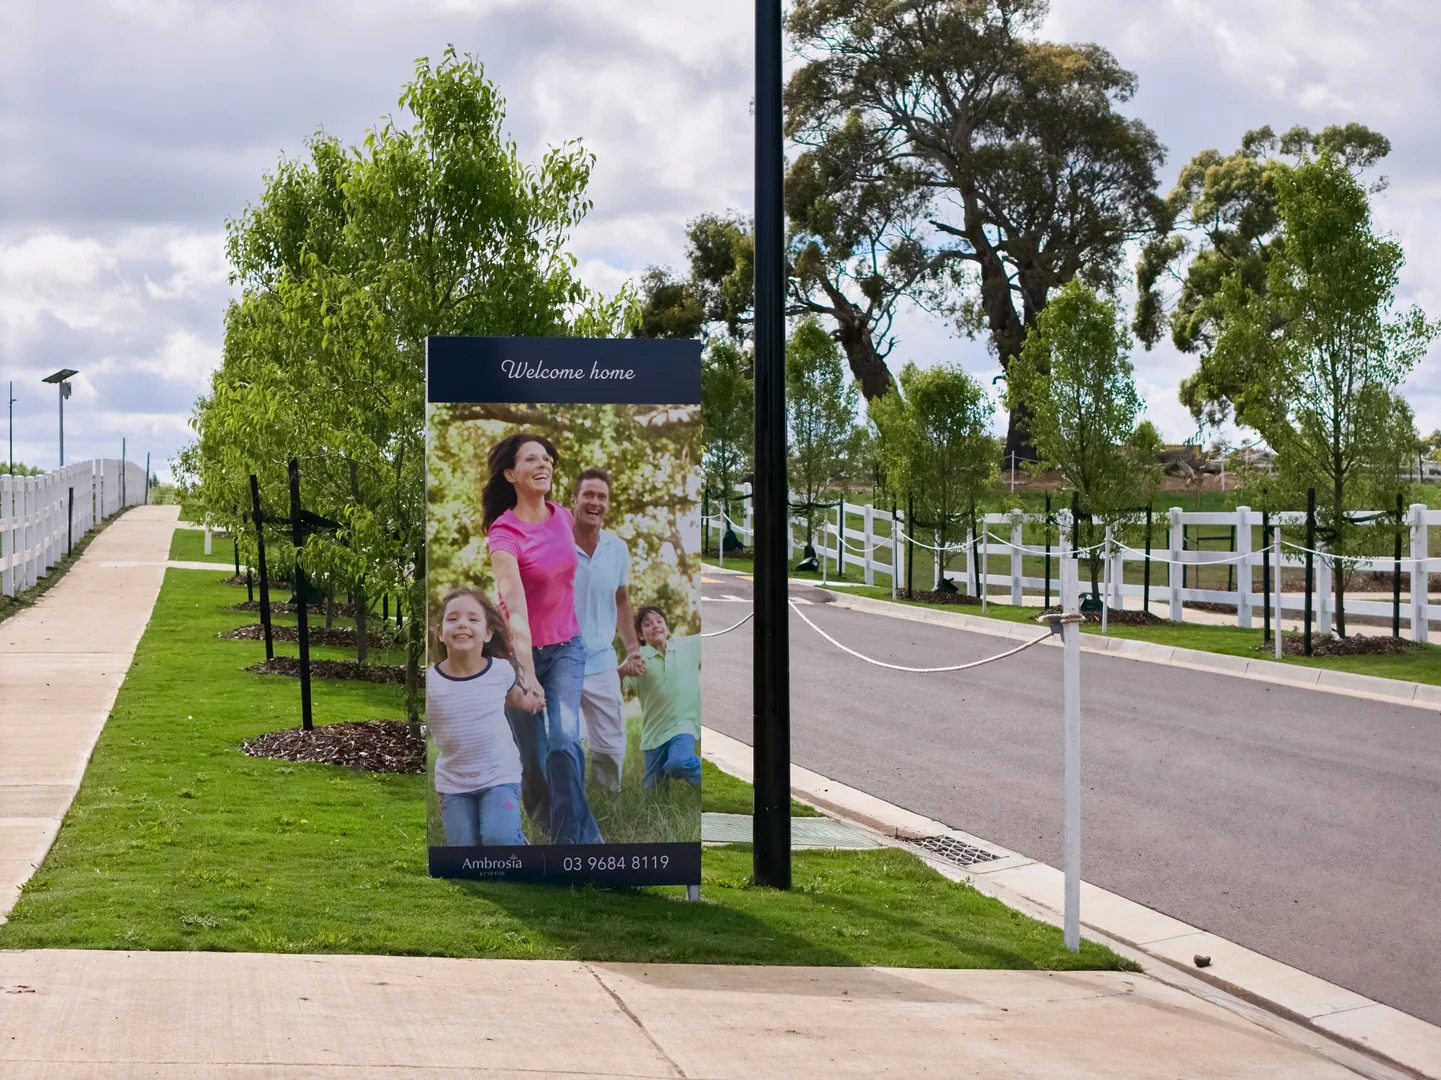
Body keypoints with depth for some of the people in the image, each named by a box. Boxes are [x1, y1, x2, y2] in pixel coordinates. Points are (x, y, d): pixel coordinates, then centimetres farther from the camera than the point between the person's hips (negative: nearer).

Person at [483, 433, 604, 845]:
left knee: (565, 740, -19)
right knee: (534, 756, 4)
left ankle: (572, 840, -15)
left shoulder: (563, 518, -3)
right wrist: (527, 674, -42)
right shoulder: (504, 533, -20)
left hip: (566, 647, 3)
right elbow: (515, 607, -32)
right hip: (522, 651, -3)